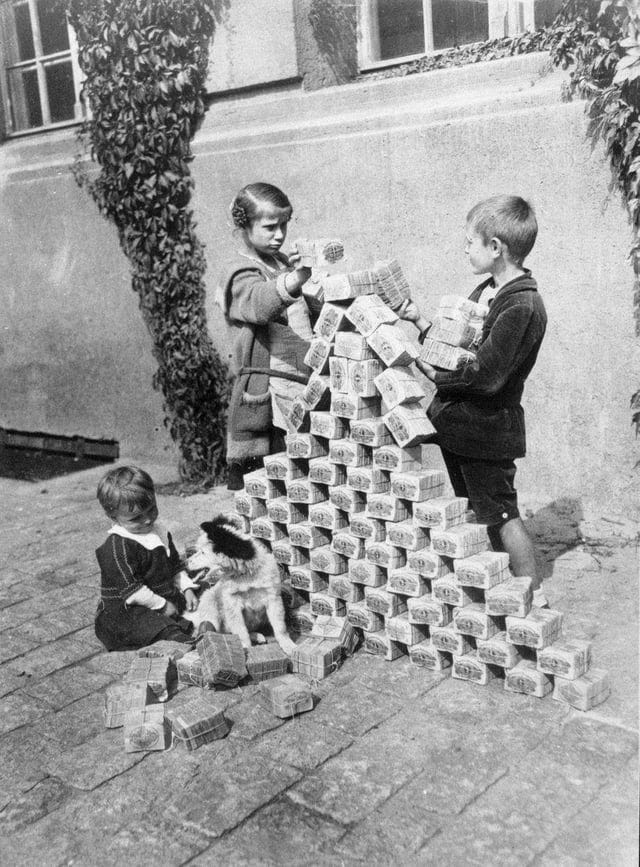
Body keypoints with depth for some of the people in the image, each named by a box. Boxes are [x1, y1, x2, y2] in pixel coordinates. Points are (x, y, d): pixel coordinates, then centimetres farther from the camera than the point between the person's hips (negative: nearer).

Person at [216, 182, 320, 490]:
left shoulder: (283, 264, 19)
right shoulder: (242, 274, -7)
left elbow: (311, 312, 33)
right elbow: (259, 304, -31)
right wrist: (293, 281, -50)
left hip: (301, 390, 8)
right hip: (268, 398, -8)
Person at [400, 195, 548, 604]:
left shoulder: (521, 306, -23)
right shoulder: (487, 292, 8)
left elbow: (486, 377, -27)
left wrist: (434, 374, -17)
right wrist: (422, 322, 1)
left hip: (487, 428, -9)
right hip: (460, 424, 9)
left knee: (500, 513, 4)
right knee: (479, 510, 20)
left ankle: (534, 595, 20)